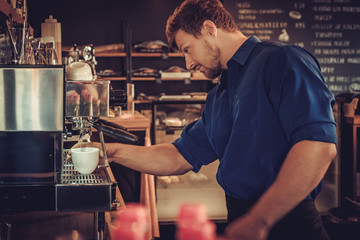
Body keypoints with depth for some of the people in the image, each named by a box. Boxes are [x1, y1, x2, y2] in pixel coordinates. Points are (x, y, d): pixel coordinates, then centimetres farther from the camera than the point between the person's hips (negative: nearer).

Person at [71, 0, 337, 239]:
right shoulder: (216, 99, 18)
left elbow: (320, 144, -20)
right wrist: (114, 151, 12)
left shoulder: (281, 60, -8)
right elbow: (180, 157, 21)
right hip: (239, 218, 7)